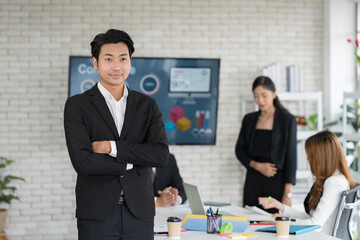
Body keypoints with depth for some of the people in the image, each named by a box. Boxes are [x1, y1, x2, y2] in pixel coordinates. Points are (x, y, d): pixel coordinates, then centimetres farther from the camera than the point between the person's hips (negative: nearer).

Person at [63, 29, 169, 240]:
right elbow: (82, 162, -11)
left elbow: (161, 155, -6)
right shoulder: (77, 105, 0)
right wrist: (131, 162, -6)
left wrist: (112, 147, -12)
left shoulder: (147, 106, 8)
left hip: (139, 212, 2)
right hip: (97, 214, -2)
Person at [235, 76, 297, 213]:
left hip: (277, 180, -3)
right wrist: (257, 165, -7)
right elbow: (239, 150, 13)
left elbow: (291, 155, -5)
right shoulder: (249, 119, 10)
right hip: (253, 180, 4)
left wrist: (288, 194, -11)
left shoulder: (287, 120, -2)